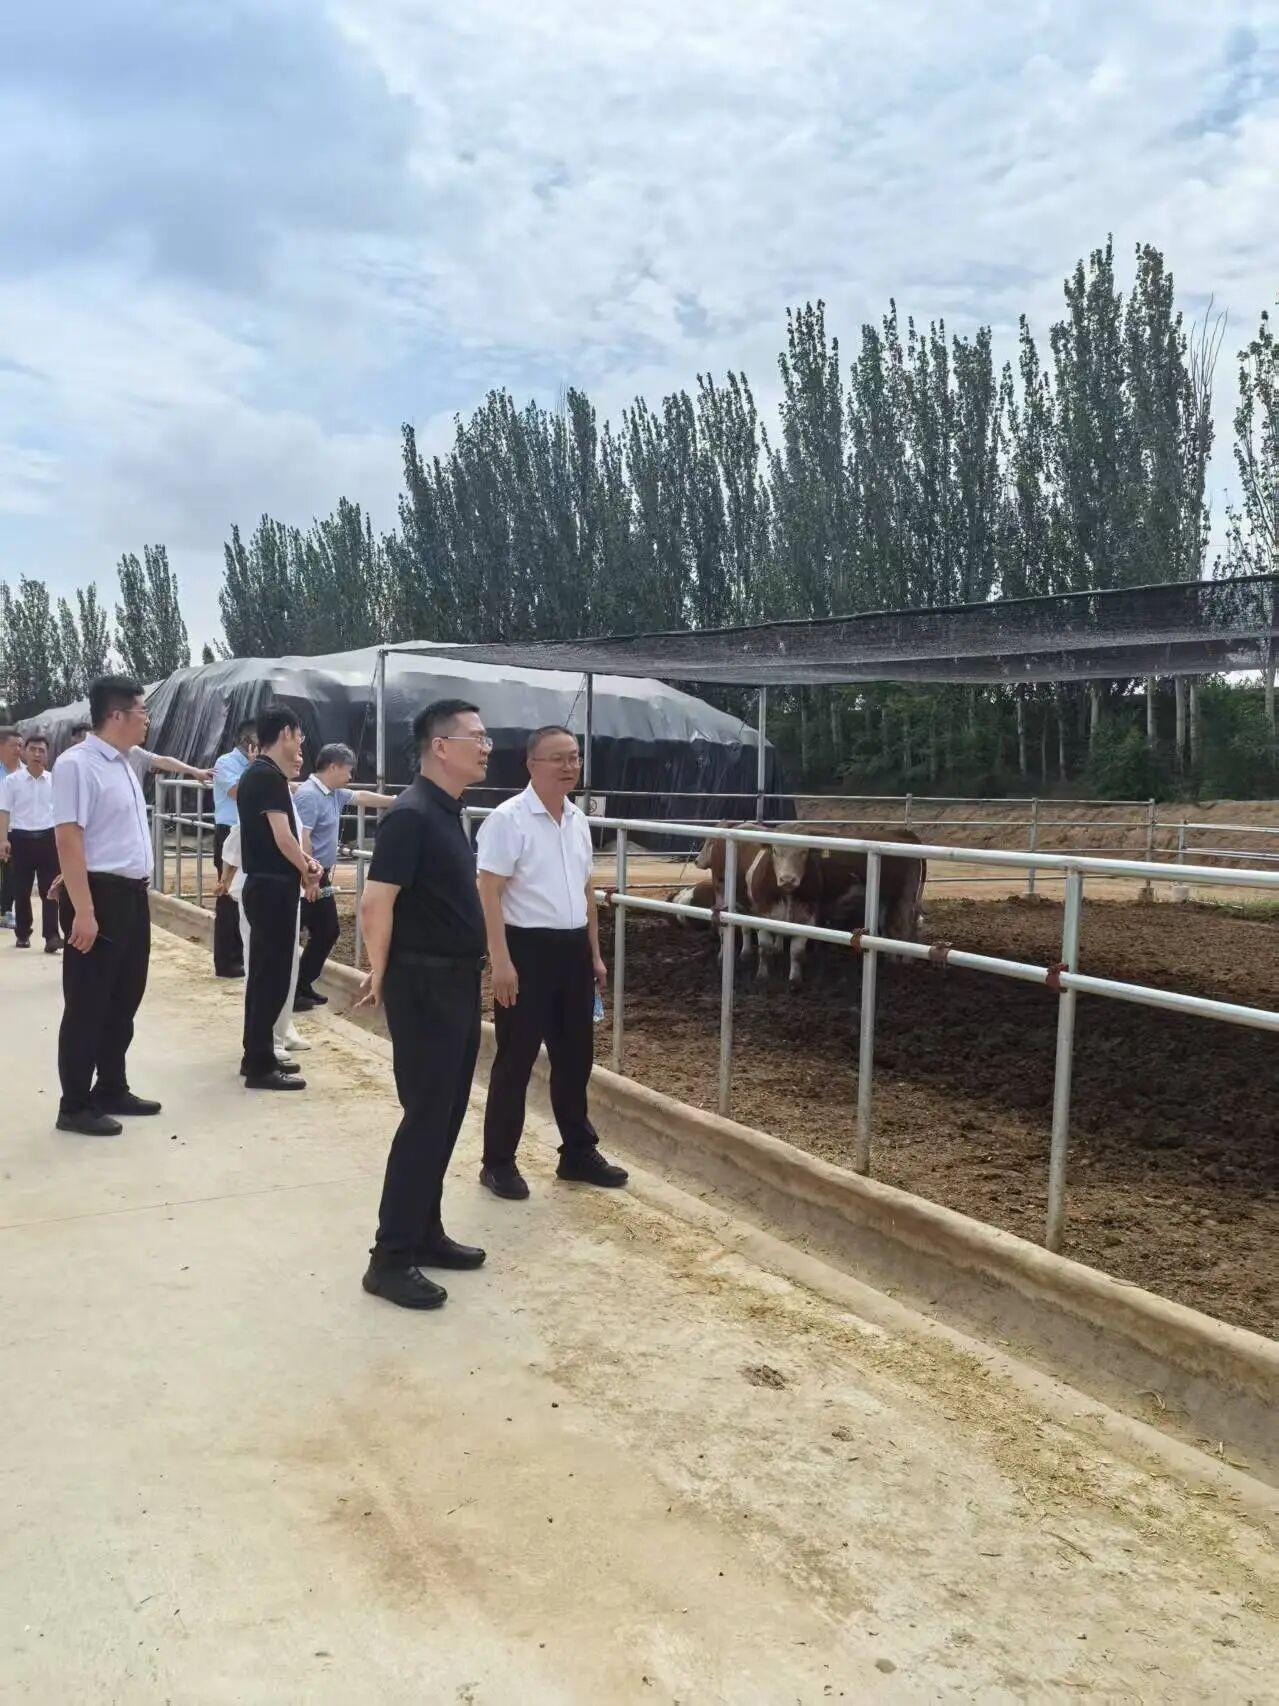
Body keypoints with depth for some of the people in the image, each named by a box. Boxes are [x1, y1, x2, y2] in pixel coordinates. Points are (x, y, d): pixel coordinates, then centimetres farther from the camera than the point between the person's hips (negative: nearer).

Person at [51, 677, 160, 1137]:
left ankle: (112, 1090, 31)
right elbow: (68, 839, -21)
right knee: (88, 1005, 1)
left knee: (124, 1000, 17)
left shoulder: (122, 764, 12)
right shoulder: (77, 764, -16)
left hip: (132, 896, 9)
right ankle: (76, 1105, 13)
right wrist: (83, 911, -24)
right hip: (100, 896, -9)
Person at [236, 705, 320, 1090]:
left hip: (261, 883, 10)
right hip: (273, 886, -10)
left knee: (263, 972, 15)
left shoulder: (253, 774, 15)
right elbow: (282, 837, -21)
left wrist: (304, 861, 2)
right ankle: (261, 1066, 0)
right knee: (273, 976, -5)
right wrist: (307, 871, -5)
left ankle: (255, 1056, 23)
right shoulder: (269, 776, -16)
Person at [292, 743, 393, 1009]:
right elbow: (301, 838, -23)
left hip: (321, 877, 11)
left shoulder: (334, 794, 12)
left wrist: (395, 801, 29)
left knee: (328, 932, 15)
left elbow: (361, 796, 27)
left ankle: (303, 985, 24)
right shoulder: (309, 795, -18)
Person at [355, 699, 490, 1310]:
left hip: (456, 983, 9)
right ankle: (390, 1257, 6)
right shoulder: (412, 815, -19)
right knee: (426, 1118, -4)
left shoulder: (448, 811, 11)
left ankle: (425, 1233, 27)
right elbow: (376, 904, -21)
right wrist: (381, 976, -9)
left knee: (446, 1115, 15)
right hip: (424, 986, -9)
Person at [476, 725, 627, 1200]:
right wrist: (501, 961, -20)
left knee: (575, 1056, 14)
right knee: (515, 1060, 2)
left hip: (573, 948, 7)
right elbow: (489, 893, -15)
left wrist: (594, 952, 17)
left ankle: (578, 1153, 28)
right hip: (528, 948, -7)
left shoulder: (578, 820, 11)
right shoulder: (508, 818, -12)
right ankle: (499, 1162, 14)